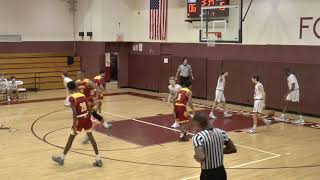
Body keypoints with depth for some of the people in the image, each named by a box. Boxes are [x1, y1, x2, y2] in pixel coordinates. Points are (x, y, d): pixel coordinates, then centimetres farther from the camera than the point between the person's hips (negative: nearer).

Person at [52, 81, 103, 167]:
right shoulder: (83, 95, 7)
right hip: (87, 118, 6)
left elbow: (75, 112, -20)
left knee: (71, 139, 8)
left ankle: (61, 158, 22)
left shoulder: (72, 98, -13)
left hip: (79, 119, -6)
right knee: (91, 137, 10)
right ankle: (98, 159, 9)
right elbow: (89, 109, 8)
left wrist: (74, 125, -19)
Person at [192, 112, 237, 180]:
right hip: (221, 172, 7)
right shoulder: (220, 132, 0)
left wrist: (195, 156, -9)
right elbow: (233, 149, 9)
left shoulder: (198, 137, -20)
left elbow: (201, 158, -32)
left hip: (208, 175, -7)